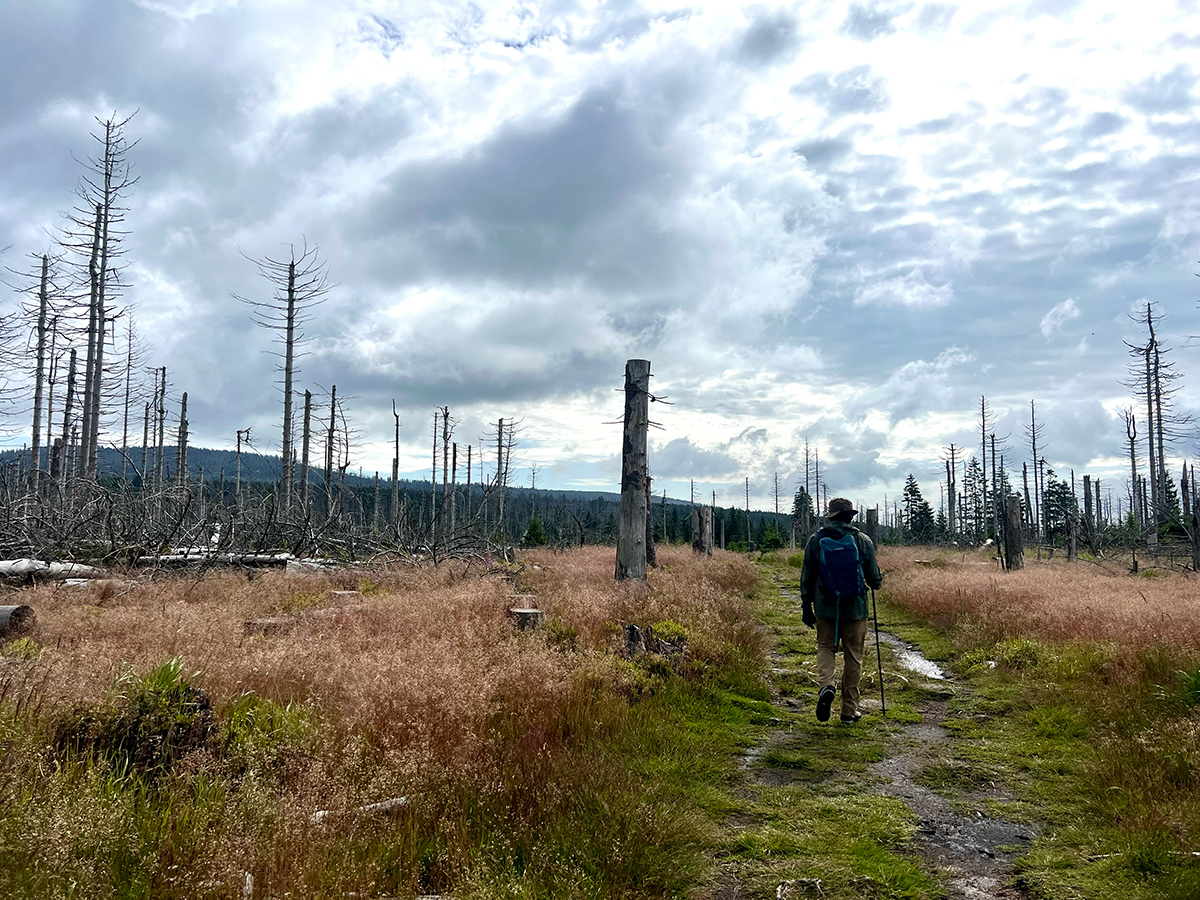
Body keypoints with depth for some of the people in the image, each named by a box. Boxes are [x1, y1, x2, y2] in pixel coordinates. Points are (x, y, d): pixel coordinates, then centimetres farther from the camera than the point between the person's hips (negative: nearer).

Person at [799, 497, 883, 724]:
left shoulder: (815, 541, -2)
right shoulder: (863, 541, -4)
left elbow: (807, 578, 2)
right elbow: (874, 579, 1)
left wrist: (806, 606, 12)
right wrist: (879, 578, 25)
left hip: (826, 609, 1)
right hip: (855, 610, 0)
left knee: (825, 647, 17)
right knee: (853, 657, 9)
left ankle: (826, 685, -11)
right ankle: (849, 710, 14)